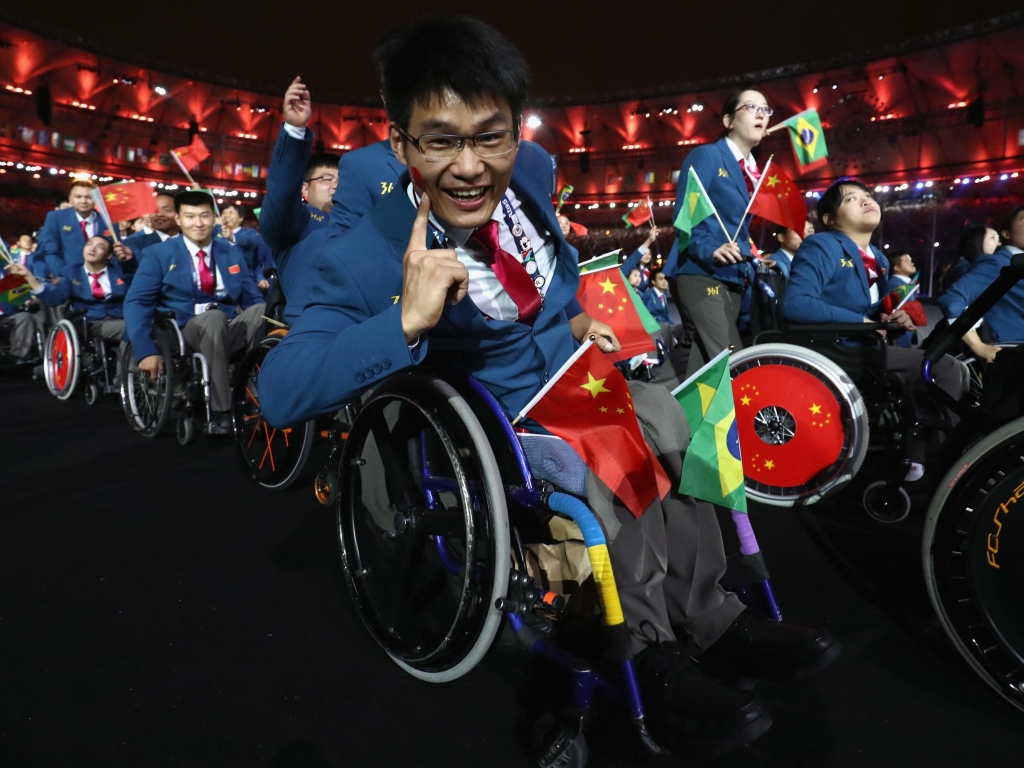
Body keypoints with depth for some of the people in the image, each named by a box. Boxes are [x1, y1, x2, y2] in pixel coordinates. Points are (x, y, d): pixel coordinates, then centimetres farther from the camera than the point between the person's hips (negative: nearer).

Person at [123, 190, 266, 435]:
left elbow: (252, 299, 10)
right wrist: (145, 350, -20)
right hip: (185, 332, -2)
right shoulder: (159, 254, 3)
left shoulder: (232, 253, 13)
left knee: (264, 311, -28)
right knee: (214, 316, -37)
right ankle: (221, 412, -33)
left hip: (229, 330, 3)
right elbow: (136, 302, -5)